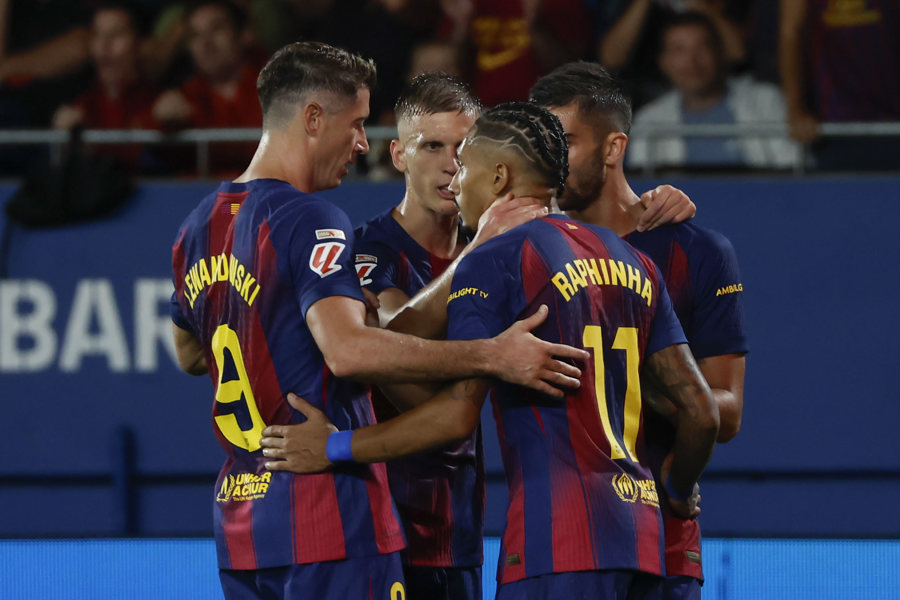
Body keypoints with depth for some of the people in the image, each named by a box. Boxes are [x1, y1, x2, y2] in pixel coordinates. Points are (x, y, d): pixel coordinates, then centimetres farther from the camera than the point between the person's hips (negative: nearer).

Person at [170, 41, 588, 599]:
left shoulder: (198, 227, 15)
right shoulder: (310, 222, -13)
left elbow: (189, 354, 30)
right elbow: (347, 350, -29)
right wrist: (493, 356, -28)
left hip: (240, 525, 9)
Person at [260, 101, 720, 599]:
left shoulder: (492, 263, -5)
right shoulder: (632, 263, 17)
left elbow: (458, 414, -13)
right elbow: (701, 411, 14)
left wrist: (336, 447, -4)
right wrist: (679, 491, 33)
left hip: (558, 539, -8)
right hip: (637, 526, 8)